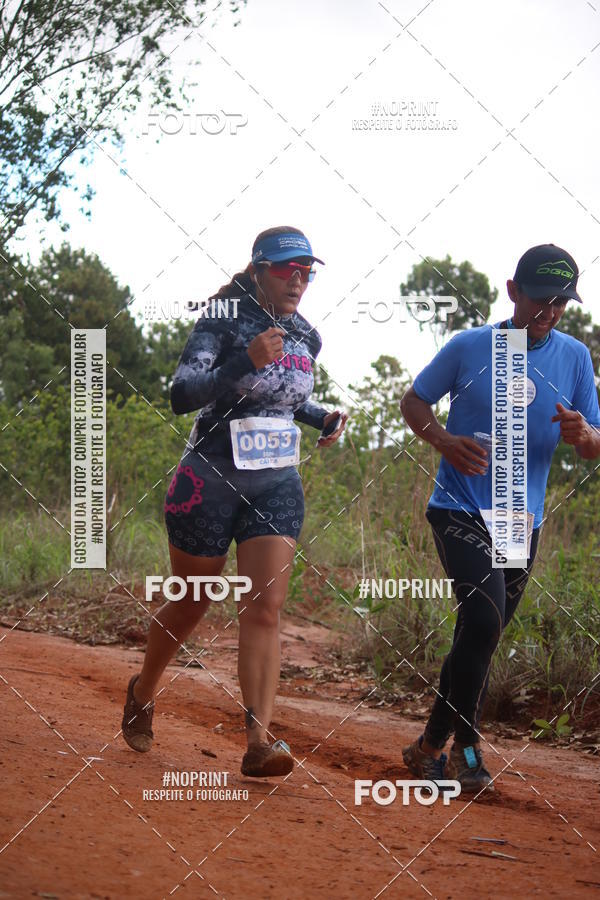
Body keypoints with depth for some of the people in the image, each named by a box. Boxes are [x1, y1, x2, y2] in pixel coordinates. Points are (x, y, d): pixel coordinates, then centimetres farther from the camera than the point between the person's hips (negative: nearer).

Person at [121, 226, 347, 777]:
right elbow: (182, 396, -22)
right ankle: (143, 691, 37)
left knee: (265, 607, -11)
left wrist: (323, 418, 6)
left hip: (277, 485, 4)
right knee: (192, 603, 9)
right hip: (211, 479, -4)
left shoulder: (305, 338, 8)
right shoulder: (223, 324, -11)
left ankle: (258, 742, -18)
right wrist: (246, 362, -33)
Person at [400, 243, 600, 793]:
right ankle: (463, 747, -9)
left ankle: (431, 748, 25)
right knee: (483, 620, -22)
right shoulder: (470, 347, -4)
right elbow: (414, 401, 6)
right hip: (460, 510, -4)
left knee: (480, 640, 11)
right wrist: (443, 439, -14)